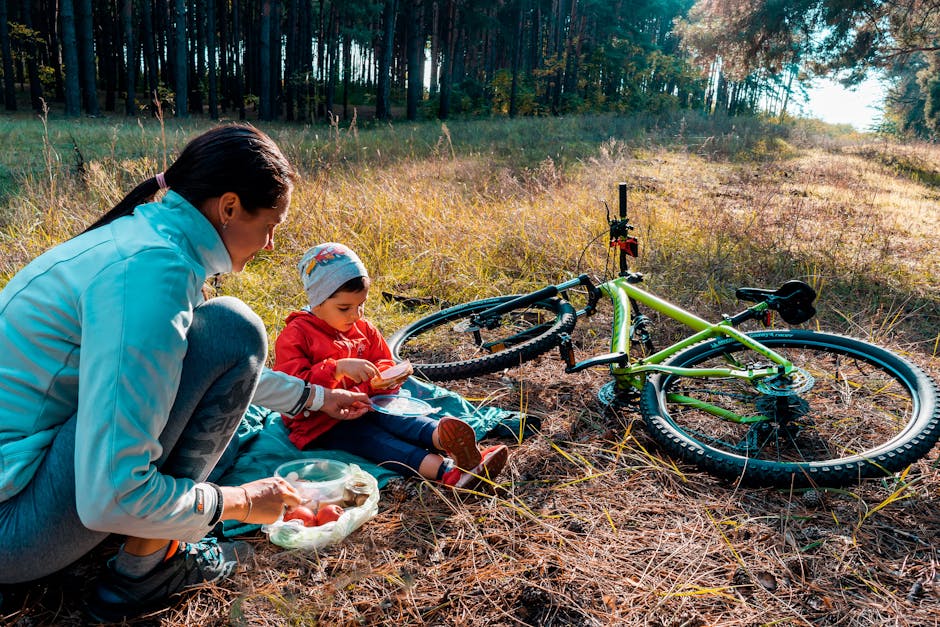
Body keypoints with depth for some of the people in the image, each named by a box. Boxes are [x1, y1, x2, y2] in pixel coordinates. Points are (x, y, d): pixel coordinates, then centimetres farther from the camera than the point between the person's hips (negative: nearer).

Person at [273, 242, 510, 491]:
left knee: (400, 419, -26)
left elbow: (384, 362, 19)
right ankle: (446, 471, -57)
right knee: (370, 438, -32)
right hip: (320, 423, -6)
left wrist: (380, 379, -7)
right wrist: (337, 368, -31)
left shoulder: (364, 329, 12)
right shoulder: (295, 335, -7)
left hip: (363, 407, 6)